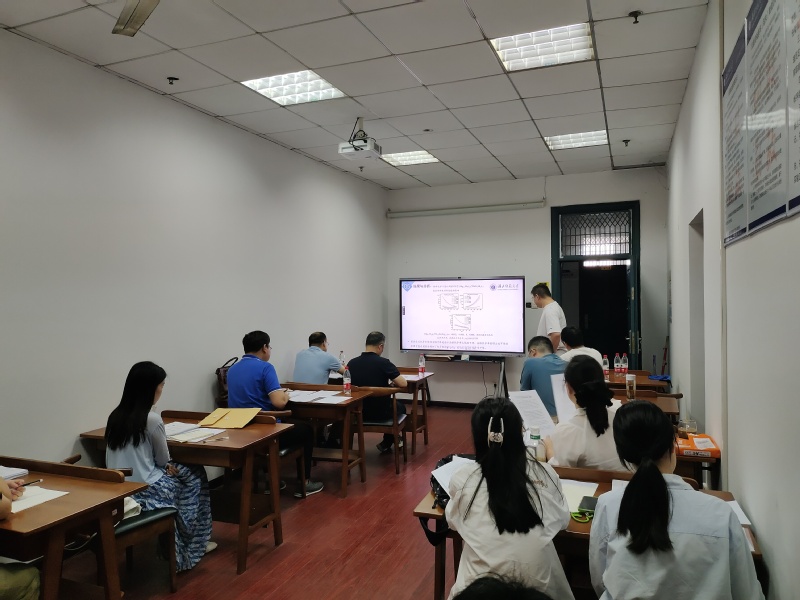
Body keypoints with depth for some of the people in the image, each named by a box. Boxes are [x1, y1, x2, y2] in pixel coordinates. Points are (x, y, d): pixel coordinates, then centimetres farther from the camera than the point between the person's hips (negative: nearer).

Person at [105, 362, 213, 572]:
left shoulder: (115, 416, 4)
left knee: (182, 471, 22)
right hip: (144, 492, -7)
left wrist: (167, 466, 6)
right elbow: (164, 460, -4)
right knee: (194, 476, 14)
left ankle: (186, 543, 29)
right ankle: (192, 545, 25)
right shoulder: (151, 419, -18)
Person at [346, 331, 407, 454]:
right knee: (400, 406, 30)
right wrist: (392, 382, 2)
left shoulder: (352, 363, -7)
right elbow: (403, 384, -21)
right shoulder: (383, 363, -20)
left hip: (358, 413, 5)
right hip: (381, 413, -5)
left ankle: (387, 443, 44)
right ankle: (386, 444, 31)